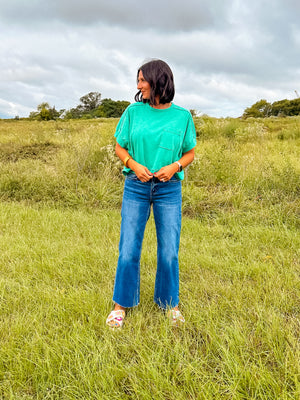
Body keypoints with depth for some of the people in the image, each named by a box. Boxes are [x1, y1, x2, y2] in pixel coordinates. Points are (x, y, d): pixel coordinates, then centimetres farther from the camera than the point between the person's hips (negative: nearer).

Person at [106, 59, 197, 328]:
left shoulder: (182, 116, 0)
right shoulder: (134, 111, 2)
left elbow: (190, 153, 8)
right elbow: (120, 147, 7)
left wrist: (174, 167, -12)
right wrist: (134, 165, -13)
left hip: (169, 189, 0)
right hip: (136, 187, 0)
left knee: (169, 252, 4)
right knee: (128, 250, 0)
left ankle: (170, 304, 25)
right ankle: (121, 305, 18)